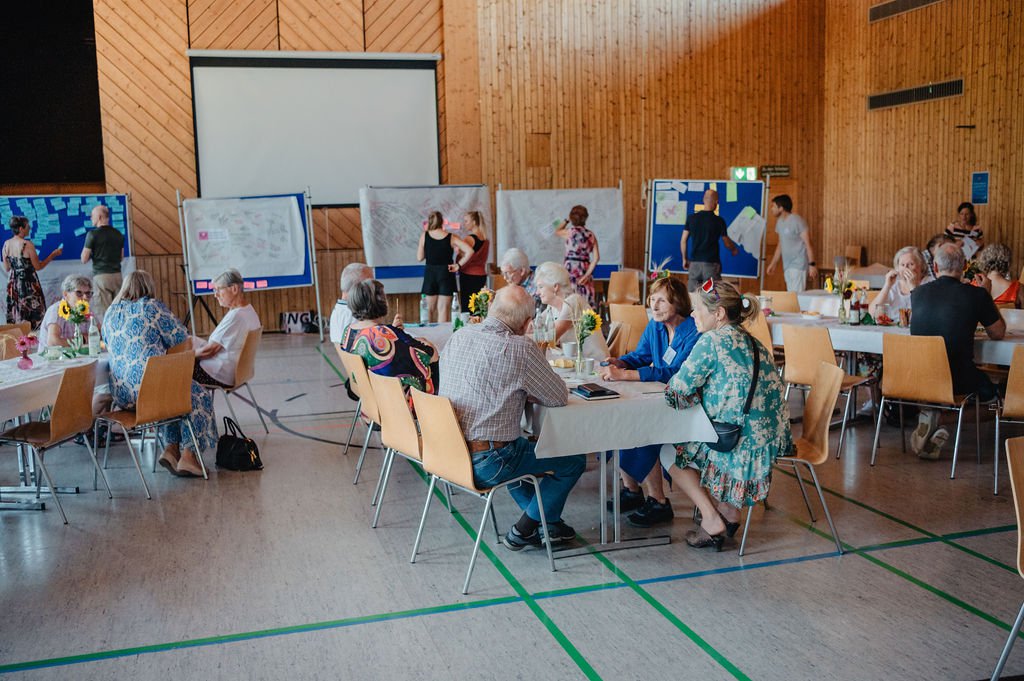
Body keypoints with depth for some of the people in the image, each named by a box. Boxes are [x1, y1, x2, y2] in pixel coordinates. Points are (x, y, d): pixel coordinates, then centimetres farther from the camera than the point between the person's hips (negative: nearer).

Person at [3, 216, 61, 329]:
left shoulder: (6, 244, 0)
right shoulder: (27, 244, -17)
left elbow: (6, 269, 7)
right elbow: (38, 267, -10)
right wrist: (53, 255, -2)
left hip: (13, 284, 6)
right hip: (28, 284, -6)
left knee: (15, 317, 13)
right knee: (33, 316, 4)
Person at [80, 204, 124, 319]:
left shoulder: (93, 234, -7)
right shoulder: (118, 234, 9)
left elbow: (84, 260, -5)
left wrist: (92, 253, 12)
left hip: (101, 276, -5)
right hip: (117, 274, 5)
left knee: (103, 312, -5)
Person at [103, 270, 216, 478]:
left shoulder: (110, 312, 13)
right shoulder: (151, 307, -5)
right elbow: (181, 338, -1)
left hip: (119, 394, 7)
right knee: (199, 396, 14)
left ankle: (171, 449, 16)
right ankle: (188, 456, 6)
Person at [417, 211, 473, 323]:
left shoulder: (424, 236, -4)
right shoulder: (451, 237, -5)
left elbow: (419, 257, 2)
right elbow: (469, 251, -13)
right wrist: (458, 265, -4)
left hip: (430, 273, 1)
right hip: (446, 274, -1)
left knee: (428, 310, 11)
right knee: (443, 309, 3)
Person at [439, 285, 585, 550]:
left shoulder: (458, 337, 3)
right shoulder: (521, 349, -16)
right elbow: (559, 397, -6)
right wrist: (529, 390, 13)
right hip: (485, 464, -7)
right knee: (573, 461, 11)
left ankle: (543, 520, 37)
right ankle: (523, 530, 18)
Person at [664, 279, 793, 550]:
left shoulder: (712, 341, -13)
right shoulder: (752, 342, 12)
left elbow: (677, 393, -12)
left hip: (743, 444, -8)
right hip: (773, 439, 8)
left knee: (671, 451, 17)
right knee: (689, 438, 30)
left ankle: (712, 521, 10)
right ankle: (729, 510, 24)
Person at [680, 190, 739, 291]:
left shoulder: (691, 218, 2)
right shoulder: (718, 221, -5)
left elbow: (683, 241, 5)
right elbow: (727, 243, 6)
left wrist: (685, 259, 16)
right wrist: (734, 250, 27)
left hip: (694, 262, 3)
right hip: (711, 263, -3)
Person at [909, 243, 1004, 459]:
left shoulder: (918, 292, 0)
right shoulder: (976, 295, -10)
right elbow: (998, 334, 4)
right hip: (957, 380, -4)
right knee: (988, 388, 26)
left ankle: (927, 423, 19)